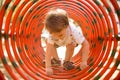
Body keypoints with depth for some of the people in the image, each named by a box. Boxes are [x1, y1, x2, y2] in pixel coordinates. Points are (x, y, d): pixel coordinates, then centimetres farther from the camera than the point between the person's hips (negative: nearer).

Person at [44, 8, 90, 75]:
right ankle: (56, 59, 2)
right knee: (49, 42, -22)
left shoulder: (73, 31, -45)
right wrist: (48, 67, -48)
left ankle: (67, 61, -6)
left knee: (72, 45, -30)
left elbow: (86, 44, -41)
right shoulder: (52, 33, -41)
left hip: (70, 40, -1)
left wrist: (84, 61, -47)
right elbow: (48, 50, -42)